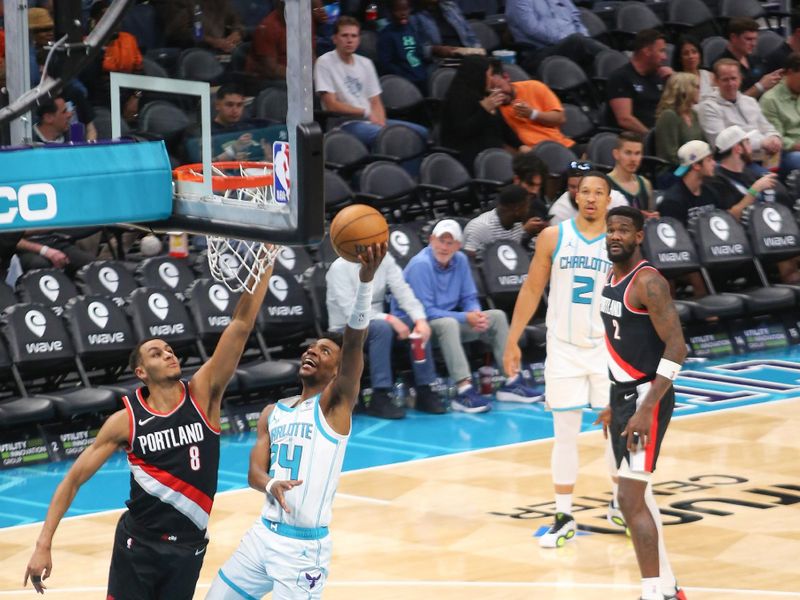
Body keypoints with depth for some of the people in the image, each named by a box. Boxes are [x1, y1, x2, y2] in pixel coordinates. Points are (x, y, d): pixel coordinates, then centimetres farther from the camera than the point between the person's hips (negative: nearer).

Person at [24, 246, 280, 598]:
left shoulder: (203, 394, -6)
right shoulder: (126, 420, -9)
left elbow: (240, 326, -16)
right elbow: (73, 479, -5)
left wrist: (262, 267, -26)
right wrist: (44, 545, -12)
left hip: (189, 547, 2)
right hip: (138, 544, -2)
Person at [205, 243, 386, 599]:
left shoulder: (334, 404, -6)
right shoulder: (273, 413, 13)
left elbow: (354, 343, -22)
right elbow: (254, 472, 4)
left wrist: (366, 279, -37)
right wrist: (271, 485, -22)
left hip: (304, 546, -7)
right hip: (264, 533, 7)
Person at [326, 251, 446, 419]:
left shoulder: (385, 260, 0)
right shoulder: (340, 268, -16)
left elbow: (404, 292, -9)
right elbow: (352, 312, -23)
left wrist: (420, 320, -26)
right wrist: (389, 319, -31)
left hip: (377, 322, 6)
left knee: (417, 326, -16)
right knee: (382, 327, -34)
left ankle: (424, 392, -10)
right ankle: (379, 399, -32)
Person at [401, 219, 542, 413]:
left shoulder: (460, 260, 1)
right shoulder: (420, 265, -21)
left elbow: (469, 299, 8)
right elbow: (425, 311, -23)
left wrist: (476, 315, -17)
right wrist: (465, 318, -24)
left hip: (448, 320, 8)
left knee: (497, 316, -1)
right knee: (447, 323, -39)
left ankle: (511, 383, -4)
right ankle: (463, 391, -46)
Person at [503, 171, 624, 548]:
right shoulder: (553, 237, -2)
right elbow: (532, 290, 4)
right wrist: (512, 341, 1)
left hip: (608, 348, 0)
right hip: (564, 348, 0)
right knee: (565, 434, 2)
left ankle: (620, 504, 25)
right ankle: (564, 517, 8)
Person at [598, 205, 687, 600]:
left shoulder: (648, 282, -17)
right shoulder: (612, 278, 11)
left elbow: (676, 347, -22)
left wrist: (646, 408, -26)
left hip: (646, 397, -10)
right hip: (624, 394, 10)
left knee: (631, 500, -14)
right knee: (638, 496, 14)